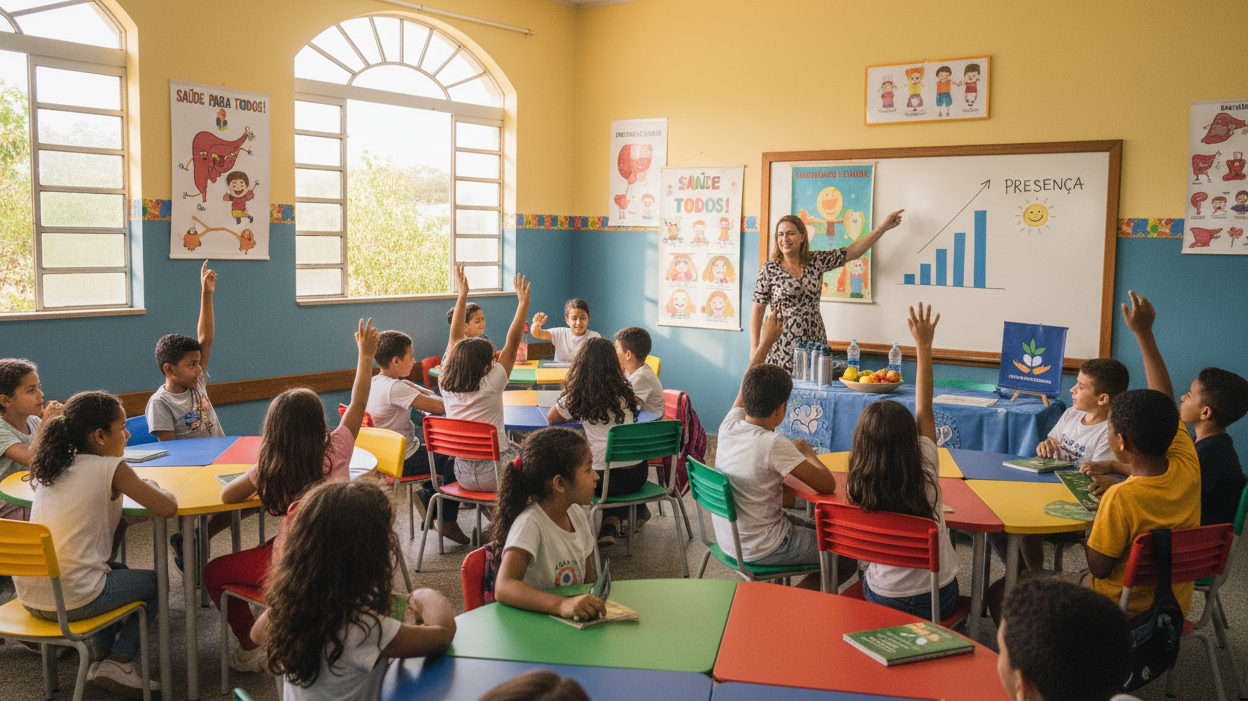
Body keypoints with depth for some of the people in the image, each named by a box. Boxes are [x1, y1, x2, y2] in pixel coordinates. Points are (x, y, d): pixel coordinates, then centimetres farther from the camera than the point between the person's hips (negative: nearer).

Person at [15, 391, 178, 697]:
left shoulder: (52, 466, 10)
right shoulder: (111, 468, -10)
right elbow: (167, 508, -12)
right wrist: (150, 487, 7)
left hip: (28, 598, 8)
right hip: (72, 599, -7)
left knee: (117, 570, 34)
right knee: (156, 582, 18)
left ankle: (100, 657, 29)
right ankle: (119, 661, 9)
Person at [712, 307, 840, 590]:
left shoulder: (729, 428, -7)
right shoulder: (773, 445, -27)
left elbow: (748, 385, 13)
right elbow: (827, 485, -23)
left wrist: (765, 342, 23)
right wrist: (807, 452, -5)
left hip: (728, 539, 8)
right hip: (759, 551, -8)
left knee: (804, 521, 30)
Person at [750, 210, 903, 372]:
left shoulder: (817, 261, 8)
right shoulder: (769, 269, -1)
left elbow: (852, 251, 11)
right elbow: (757, 311, 0)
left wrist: (884, 227, 8)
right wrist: (754, 347, -7)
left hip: (815, 342, 3)